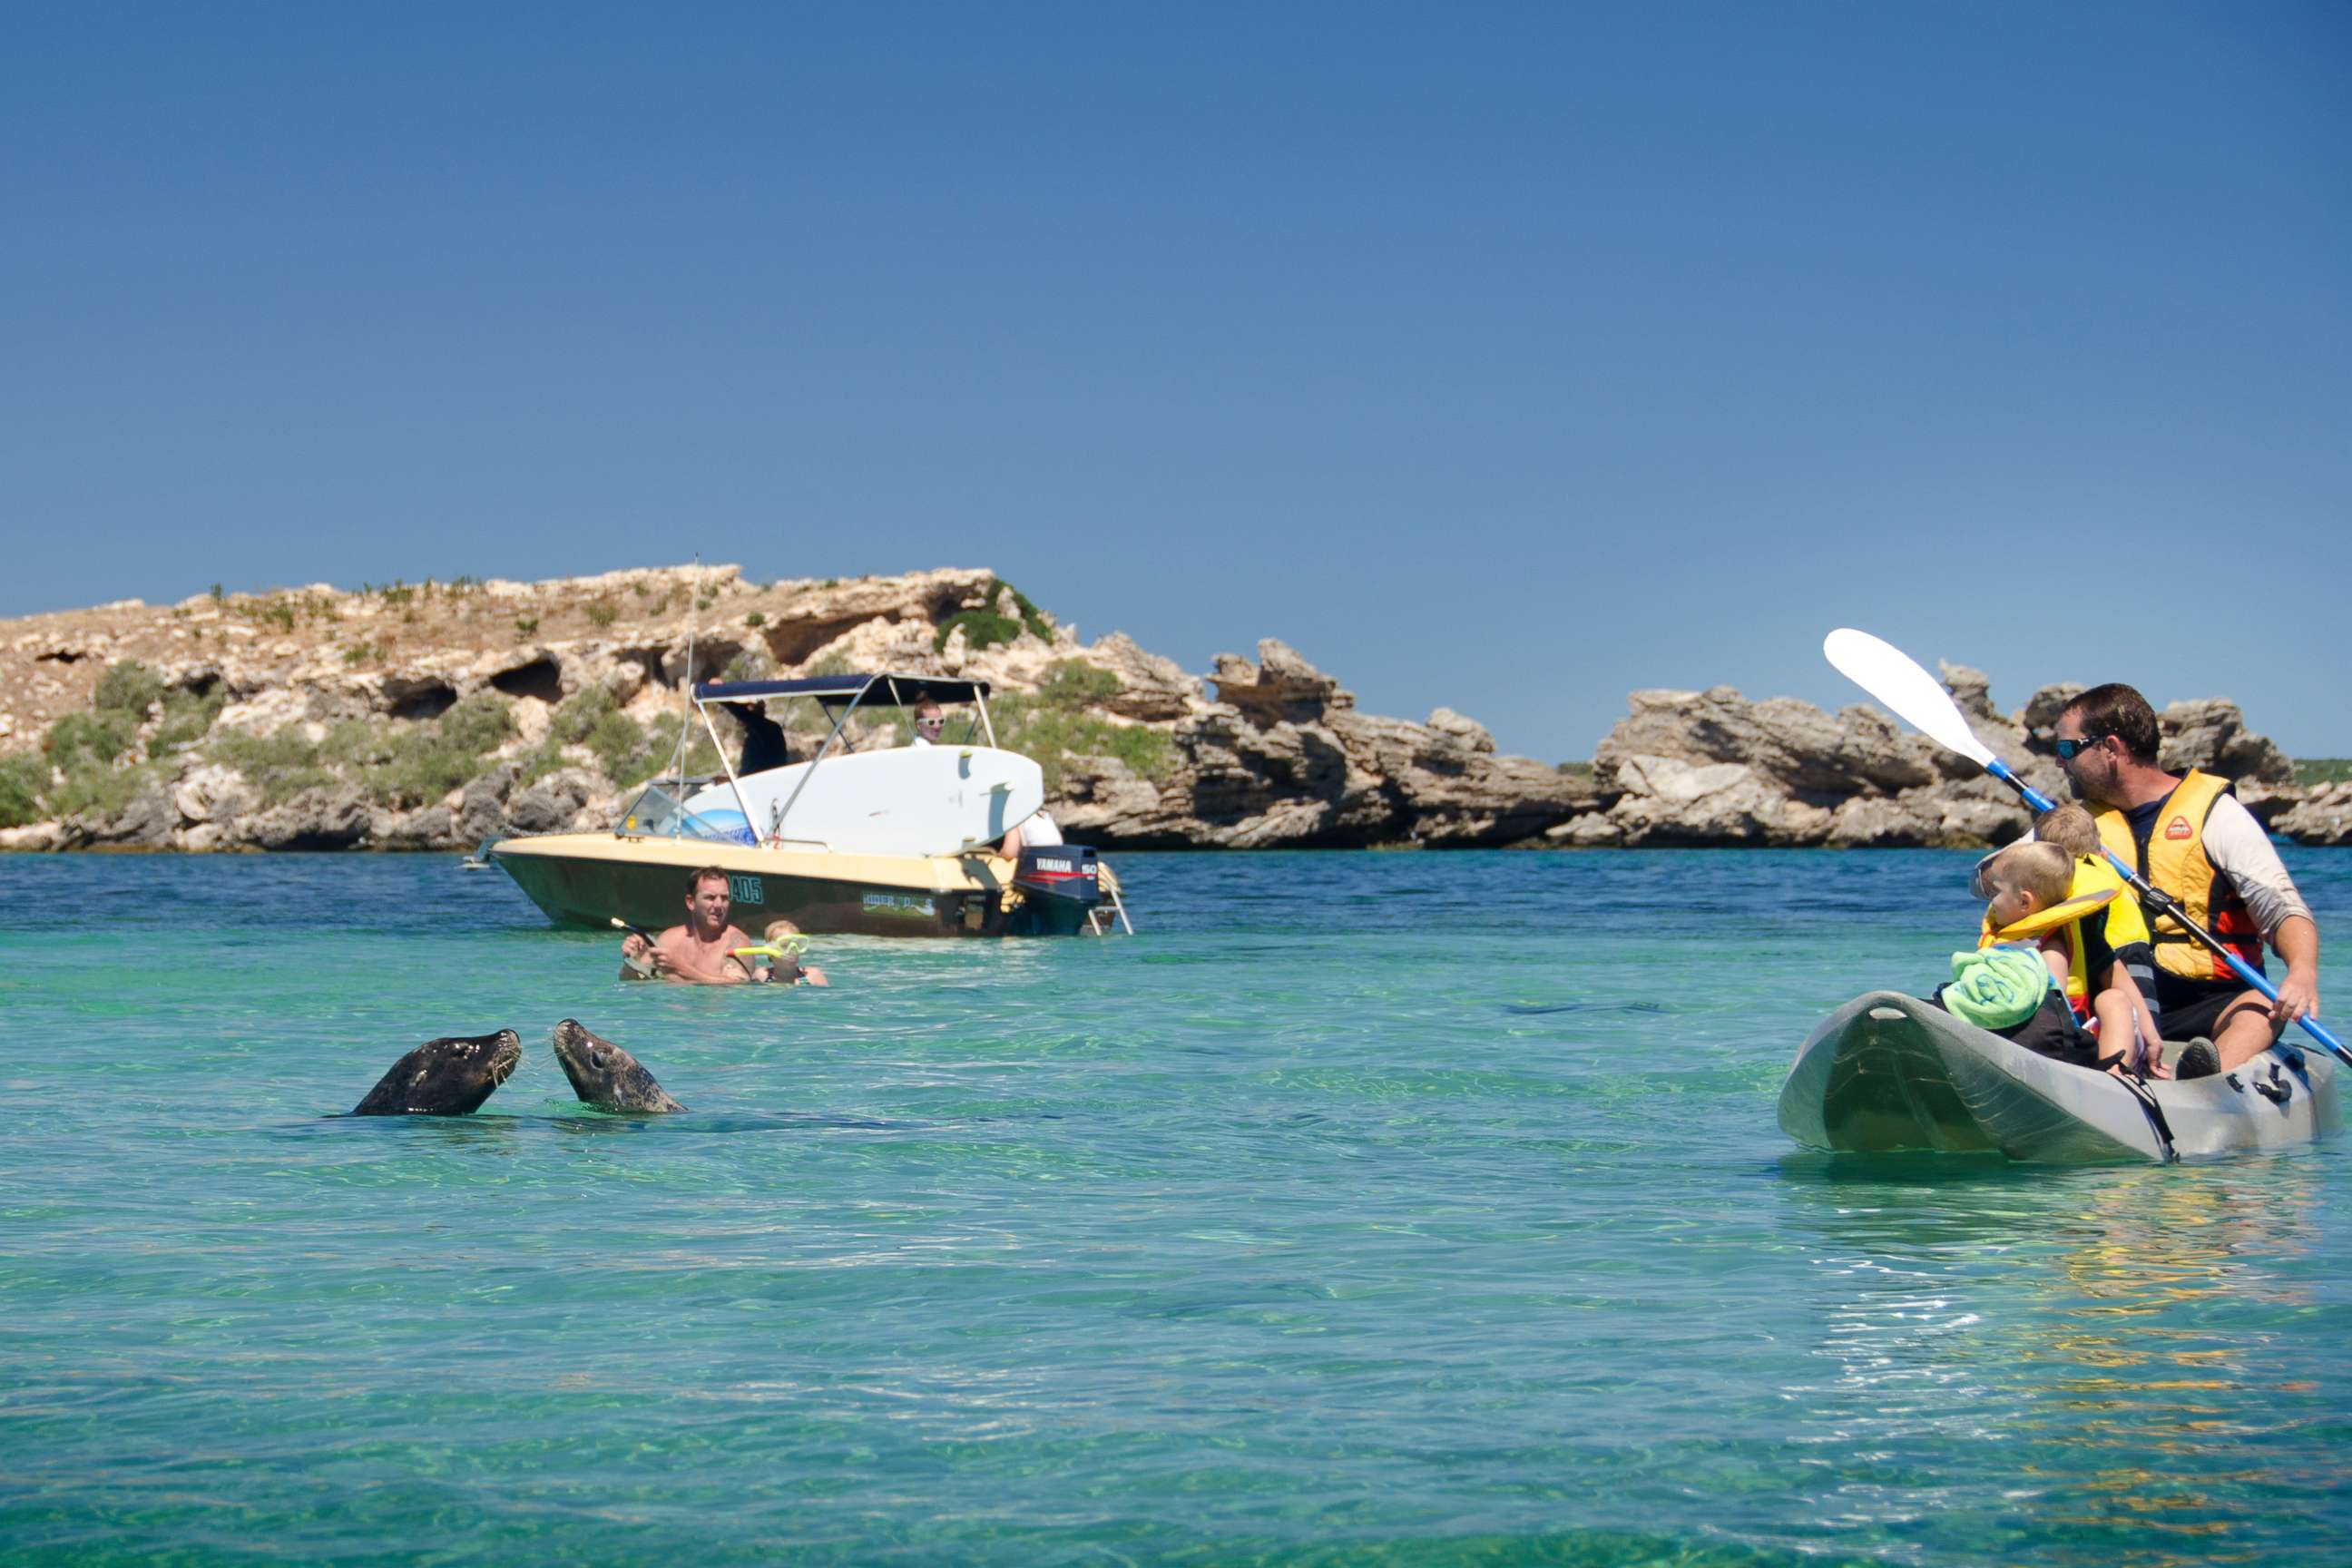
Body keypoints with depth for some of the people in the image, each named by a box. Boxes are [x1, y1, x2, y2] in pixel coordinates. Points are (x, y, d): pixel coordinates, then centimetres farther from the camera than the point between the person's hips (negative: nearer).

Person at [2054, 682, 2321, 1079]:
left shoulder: (2215, 812, 0)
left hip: (2210, 1004, -3)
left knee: (2262, 1008, -33)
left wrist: (2303, 971, -31)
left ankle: (2208, 1081, -61)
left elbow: (2281, 907, -10)